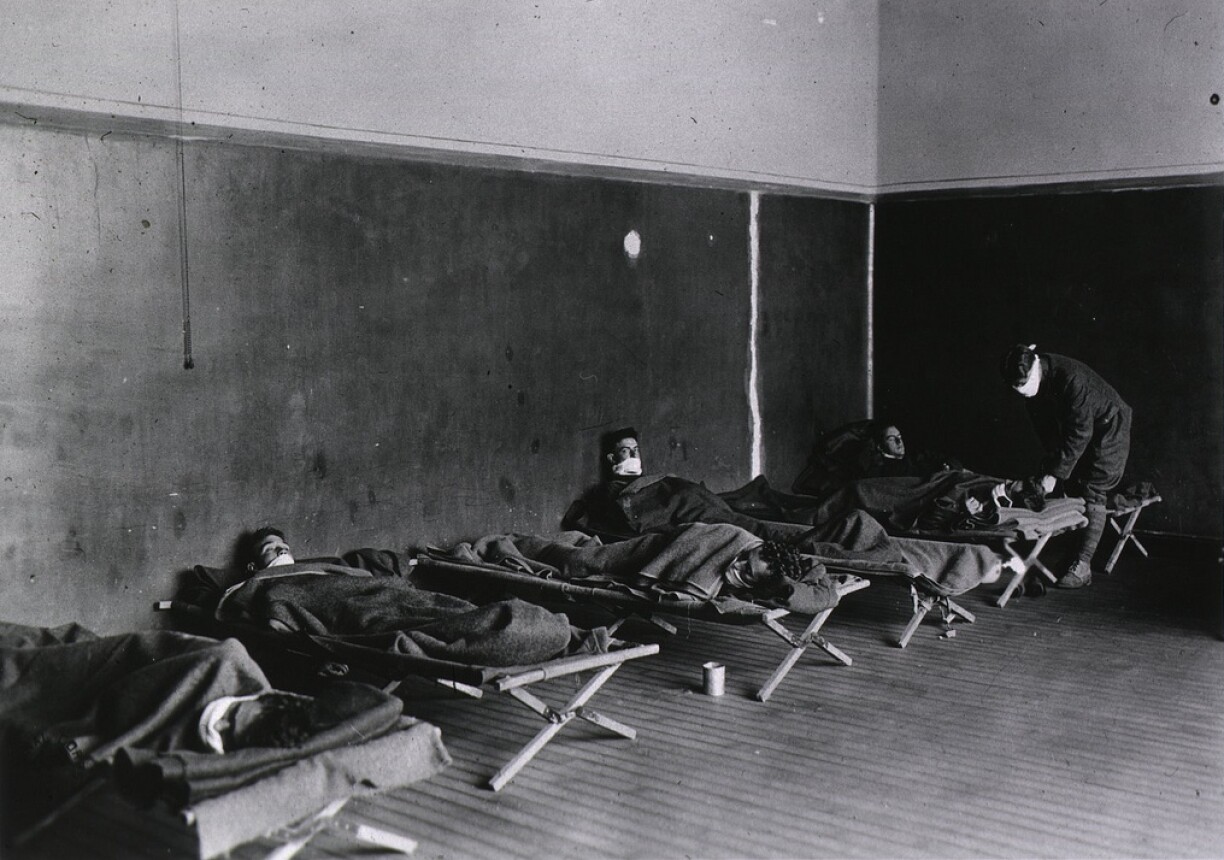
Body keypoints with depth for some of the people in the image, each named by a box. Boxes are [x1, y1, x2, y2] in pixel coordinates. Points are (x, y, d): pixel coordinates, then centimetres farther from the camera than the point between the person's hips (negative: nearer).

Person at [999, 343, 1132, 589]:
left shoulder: (1071, 378, -36)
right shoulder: (1029, 384, -13)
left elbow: (1079, 434, -32)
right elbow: (1046, 429, 0)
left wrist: (1054, 473, -30)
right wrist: (1049, 466, -5)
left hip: (1107, 425, -7)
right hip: (1077, 427, 8)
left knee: (1092, 493, -13)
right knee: (1070, 488, 4)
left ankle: (1082, 565, -16)